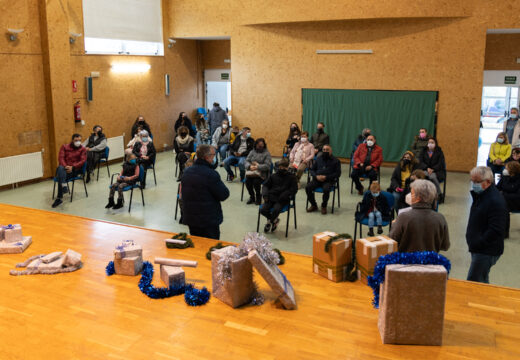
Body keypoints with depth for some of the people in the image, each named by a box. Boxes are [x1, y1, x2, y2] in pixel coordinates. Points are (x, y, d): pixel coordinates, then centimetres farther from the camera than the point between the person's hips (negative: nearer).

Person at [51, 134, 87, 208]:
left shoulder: (83, 149, 10)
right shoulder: (64, 147, 15)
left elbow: (83, 160, -2)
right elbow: (61, 158, 4)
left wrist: (72, 167, -17)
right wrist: (65, 166, -17)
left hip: (75, 170, -2)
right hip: (64, 168, 2)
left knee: (60, 176, -31)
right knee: (60, 168, -36)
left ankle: (59, 198, -32)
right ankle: (64, 186, -54)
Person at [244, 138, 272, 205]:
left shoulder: (267, 153, 4)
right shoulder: (252, 152, 16)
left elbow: (267, 165, -8)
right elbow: (246, 161, 8)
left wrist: (257, 167, -21)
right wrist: (250, 166, -15)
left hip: (262, 173, -3)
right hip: (251, 172, 3)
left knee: (256, 181, -32)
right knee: (247, 180, -26)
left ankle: (258, 197, -4)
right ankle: (252, 197, -1)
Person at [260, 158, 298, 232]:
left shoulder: (291, 177, 7)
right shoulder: (273, 176, 18)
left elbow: (293, 189, -1)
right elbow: (266, 185, 20)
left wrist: (284, 196, -15)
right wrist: (265, 194, -2)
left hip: (282, 199, -4)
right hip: (271, 197, 4)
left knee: (276, 210, -32)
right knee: (263, 210, -20)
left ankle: (270, 222, 1)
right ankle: (274, 220, 9)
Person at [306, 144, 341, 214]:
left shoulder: (335, 160, 6)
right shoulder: (318, 159, 18)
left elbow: (338, 173, -3)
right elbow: (312, 170, 17)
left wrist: (326, 177, -14)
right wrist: (316, 176, -6)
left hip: (329, 180, -4)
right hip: (317, 179, 4)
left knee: (326, 189, -36)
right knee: (308, 187, -23)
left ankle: (324, 206, -9)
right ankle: (313, 205, -2)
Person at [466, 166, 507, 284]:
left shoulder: (496, 201, -22)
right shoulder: (481, 195, 9)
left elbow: (496, 231, -24)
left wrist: (477, 244, -18)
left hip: (487, 251, -9)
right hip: (478, 248, 9)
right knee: (482, 281, 19)